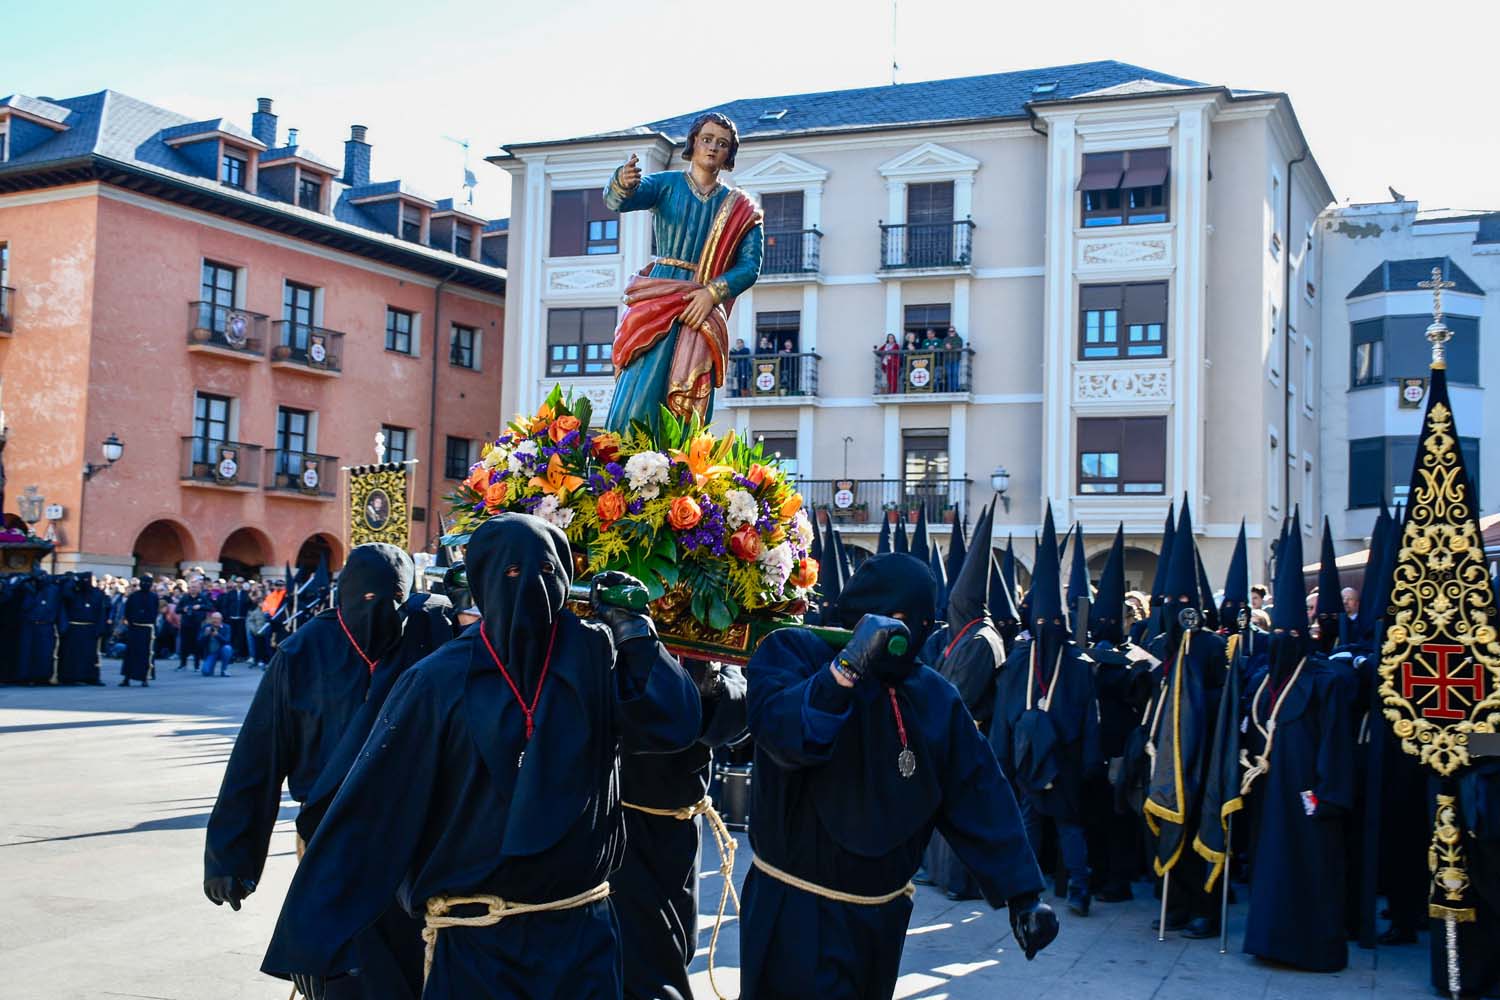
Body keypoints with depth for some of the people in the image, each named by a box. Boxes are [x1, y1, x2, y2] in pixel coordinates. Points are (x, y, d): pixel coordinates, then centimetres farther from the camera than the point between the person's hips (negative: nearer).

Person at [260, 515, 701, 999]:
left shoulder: (596, 658, -1)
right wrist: (319, 933, -8)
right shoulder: (440, 681, -7)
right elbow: (372, 809, -8)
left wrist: (633, 629, -11)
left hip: (583, 930, 2)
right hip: (476, 940, -1)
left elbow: (675, 726, -14)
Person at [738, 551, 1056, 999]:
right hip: (796, 909, -5)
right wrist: (846, 668, -39)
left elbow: (979, 797, -2)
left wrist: (1021, 892, -7)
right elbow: (777, 733, -31)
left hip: (882, 914, 5)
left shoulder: (934, 696, 0)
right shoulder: (792, 653, -12)